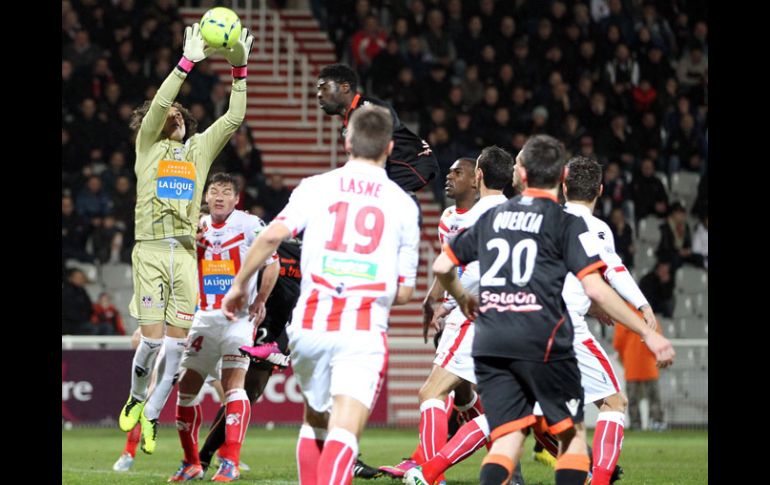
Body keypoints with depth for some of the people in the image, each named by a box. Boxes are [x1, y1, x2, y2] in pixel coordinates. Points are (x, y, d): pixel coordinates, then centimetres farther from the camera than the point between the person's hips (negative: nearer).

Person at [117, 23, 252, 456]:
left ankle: (152, 414, 14)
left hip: (186, 253, 3)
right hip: (151, 249, -3)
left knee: (178, 341, -2)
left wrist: (240, 69, 1)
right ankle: (137, 397, 18)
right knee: (153, 337, -10)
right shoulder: (148, 145, 9)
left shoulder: (199, 149, 18)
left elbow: (234, 118, 11)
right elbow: (158, 104, -8)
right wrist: (188, 62, -14)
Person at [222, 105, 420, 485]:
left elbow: (272, 235, -9)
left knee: (315, 420, 24)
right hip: (365, 331, -2)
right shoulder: (403, 205, 8)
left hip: (311, 325, 2)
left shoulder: (317, 187, 6)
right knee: (344, 434, -12)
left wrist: (239, 285, 3)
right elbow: (404, 292, 11)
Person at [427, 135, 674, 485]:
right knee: (573, 433, 11)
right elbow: (595, 289, -9)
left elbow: (441, 266, 20)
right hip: (541, 340, -4)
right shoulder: (567, 223, 0)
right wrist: (648, 334, -4)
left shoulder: (492, 217, 15)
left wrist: (463, 299, 42)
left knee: (508, 439, 3)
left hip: (489, 343, 4)